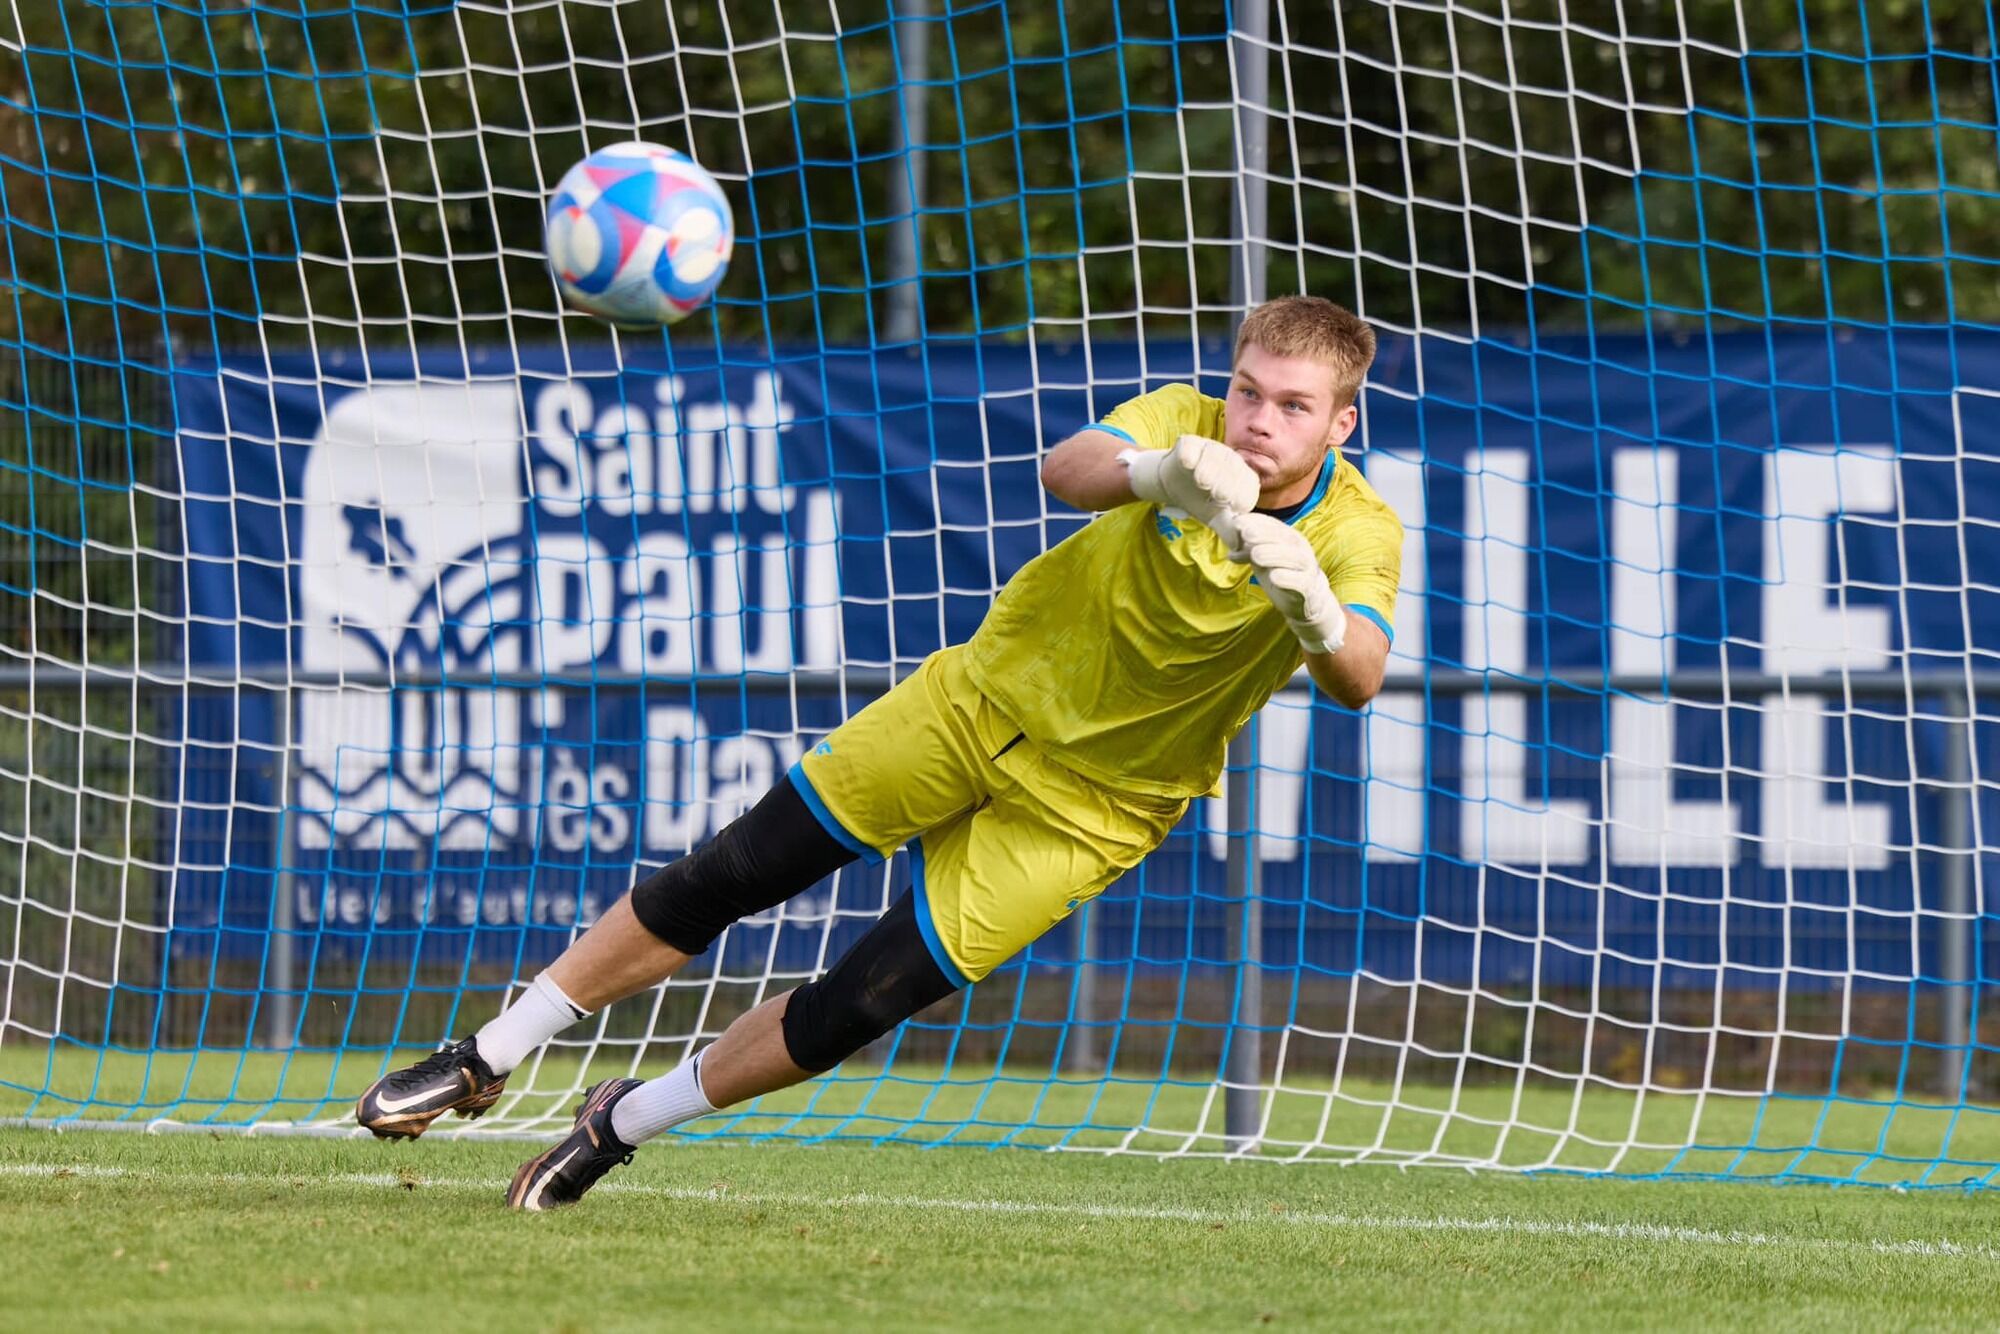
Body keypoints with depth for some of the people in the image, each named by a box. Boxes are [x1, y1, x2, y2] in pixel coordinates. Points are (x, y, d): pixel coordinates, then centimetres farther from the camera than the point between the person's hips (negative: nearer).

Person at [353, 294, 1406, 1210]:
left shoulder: (1357, 533, -21)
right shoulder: (1188, 424, -17)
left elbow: (1357, 679, -40)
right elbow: (1066, 469, -39)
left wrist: (1320, 617, -62)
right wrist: (1155, 470, -61)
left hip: (1093, 802, -1)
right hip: (992, 697, 1)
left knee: (865, 1003, -8)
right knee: (725, 878, 1)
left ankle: (622, 1125, 16)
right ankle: (483, 1063, 18)